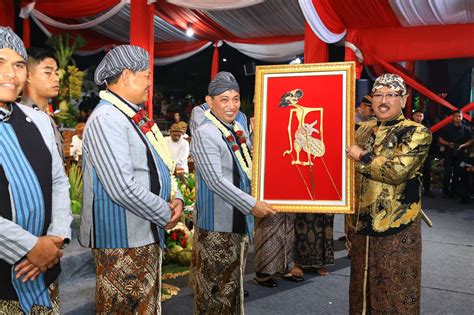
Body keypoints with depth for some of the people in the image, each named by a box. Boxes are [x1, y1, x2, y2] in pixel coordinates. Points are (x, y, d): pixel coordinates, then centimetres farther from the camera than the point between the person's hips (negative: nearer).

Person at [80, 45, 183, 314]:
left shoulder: (136, 117, 12)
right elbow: (124, 188, -27)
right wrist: (166, 214, -14)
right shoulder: (106, 119, -19)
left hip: (147, 234, 10)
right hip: (122, 241, -9)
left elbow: (158, 166, 19)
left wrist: (176, 198, 0)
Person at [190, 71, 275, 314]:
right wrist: (252, 205, -21)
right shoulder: (205, 133, -15)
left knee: (234, 283, 19)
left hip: (239, 220, 8)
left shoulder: (238, 129, 10)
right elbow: (215, 180, -22)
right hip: (216, 223, -8)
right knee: (215, 286, 2)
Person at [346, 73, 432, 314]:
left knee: (395, 293, 5)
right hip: (362, 223, 6)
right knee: (362, 288, 18)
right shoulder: (364, 129, 10)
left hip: (397, 230, -6)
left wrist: (361, 156, -13)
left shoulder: (416, 132, -9)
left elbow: (397, 172, -24)